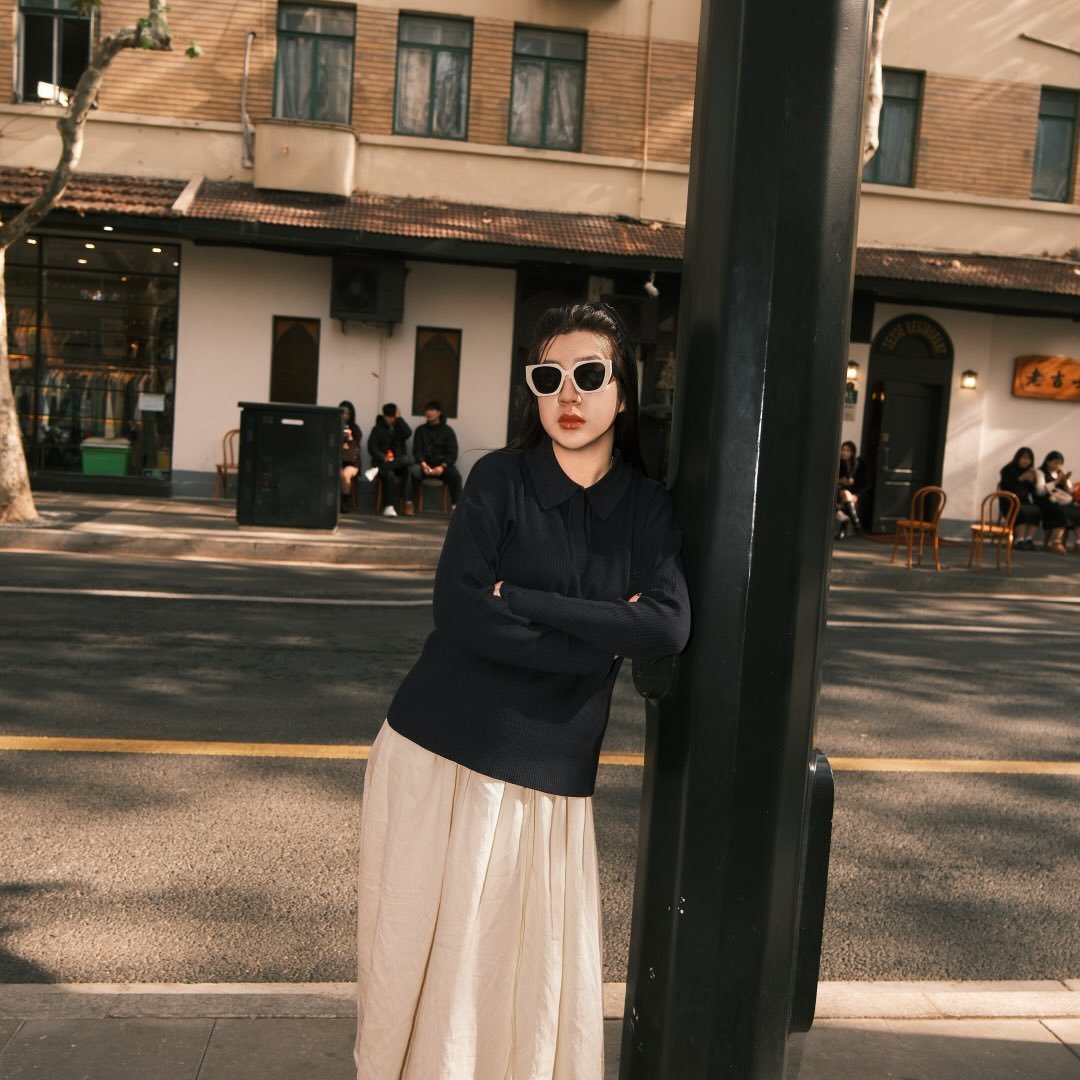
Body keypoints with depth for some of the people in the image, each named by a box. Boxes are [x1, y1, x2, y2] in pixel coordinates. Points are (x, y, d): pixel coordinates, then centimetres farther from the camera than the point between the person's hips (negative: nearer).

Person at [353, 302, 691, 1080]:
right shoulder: (500, 477, -4)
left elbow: (669, 628, -12)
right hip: (441, 757, -2)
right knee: (426, 969, 9)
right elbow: (459, 612, -16)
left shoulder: (649, 507, 3)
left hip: (551, 779, 2)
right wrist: (602, 640, -13)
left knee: (540, 983, 9)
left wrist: (520, 600, -16)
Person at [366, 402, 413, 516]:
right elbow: (372, 447, -3)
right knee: (390, 475, -36)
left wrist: (399, 418, -3)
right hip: (383, 461, -3)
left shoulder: (400, 427, 16)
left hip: (399, 463, 3)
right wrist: (383, 457, -19)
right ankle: (388, 507, -33)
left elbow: (407, 433, -8)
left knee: (408, 460, -33)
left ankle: (378, 470, -36)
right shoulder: (378, 429, 8)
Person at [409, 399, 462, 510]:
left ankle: (455, 506, -33)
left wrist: (442, 466, -17)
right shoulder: (421, 430, 14)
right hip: (425, 464, 1)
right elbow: (417, 451, 6)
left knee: (455, 476, -32)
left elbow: (452, 453, 1)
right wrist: (423, 464, -16)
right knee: (412, 471, -32)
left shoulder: (447, 430, 8)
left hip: (443, 464, -1)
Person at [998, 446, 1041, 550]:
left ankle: (1029, 539, -29)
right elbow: (1005, 487, -13)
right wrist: (1020, 479, -17)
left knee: (1036, 511, -27)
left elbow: (1033, 491, 10)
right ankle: (1019, 540, -35)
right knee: (1022, 511, -35)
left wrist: (1032, 481, -9)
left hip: (1024, 502, 5)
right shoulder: (1008, 470, 0)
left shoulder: (1030, 472, 14)